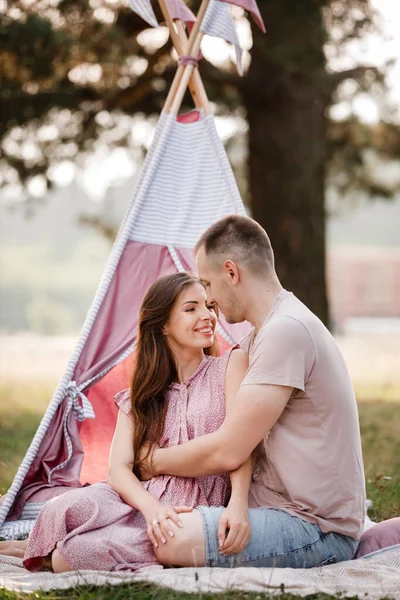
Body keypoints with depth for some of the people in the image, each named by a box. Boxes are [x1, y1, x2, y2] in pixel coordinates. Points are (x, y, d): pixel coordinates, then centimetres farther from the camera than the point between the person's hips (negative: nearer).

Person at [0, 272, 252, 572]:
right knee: (74, 507, -33)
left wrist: (239, 502, -25)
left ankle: (37, 551, 4)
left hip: (193, 518, -3)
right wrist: (152, 507, -20)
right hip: (140, 505, 4)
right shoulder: (139, 396, 17)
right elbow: (119, 467, 3)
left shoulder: (231, 364, 8)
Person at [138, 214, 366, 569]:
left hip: (315, 528, -10)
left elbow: (227, 452, -19)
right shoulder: (259, 337, 17)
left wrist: (155, 461, -2)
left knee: (163, 540, -28)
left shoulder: (286, 331, -18)